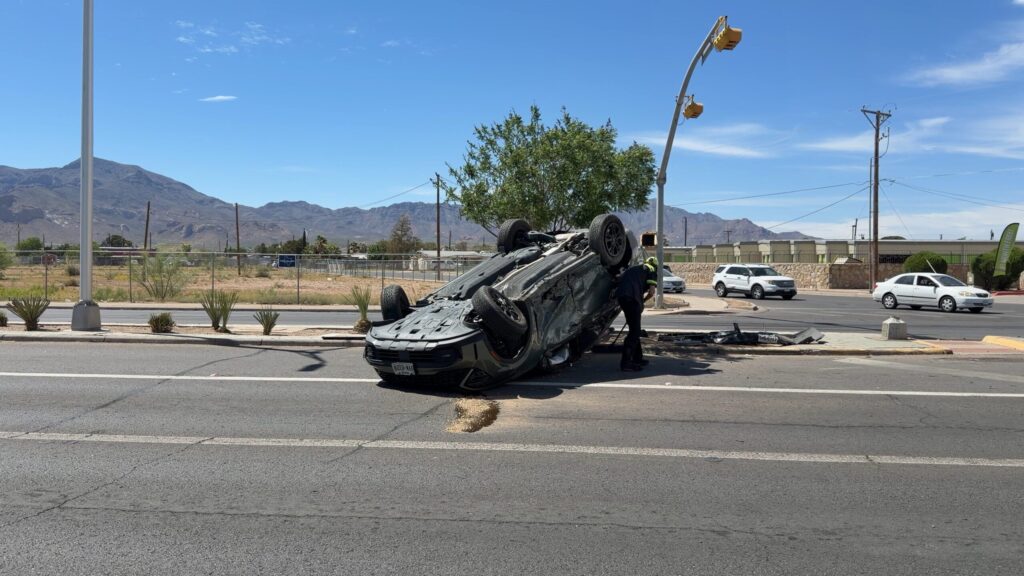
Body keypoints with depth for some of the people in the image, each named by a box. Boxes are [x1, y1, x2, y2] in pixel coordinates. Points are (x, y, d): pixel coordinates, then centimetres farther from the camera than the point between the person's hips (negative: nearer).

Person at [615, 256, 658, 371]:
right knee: (635, 331, -3)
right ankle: (625, 362, -8)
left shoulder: (634, 268, 33)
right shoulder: (652, 270, 14)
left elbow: (620, 280, 31)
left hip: (620, 294, 7)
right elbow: (651, 292, 2)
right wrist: (642, 301, 20)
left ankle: (637, 358, 27)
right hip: (632, 297, -7)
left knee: (634, 329, 19)